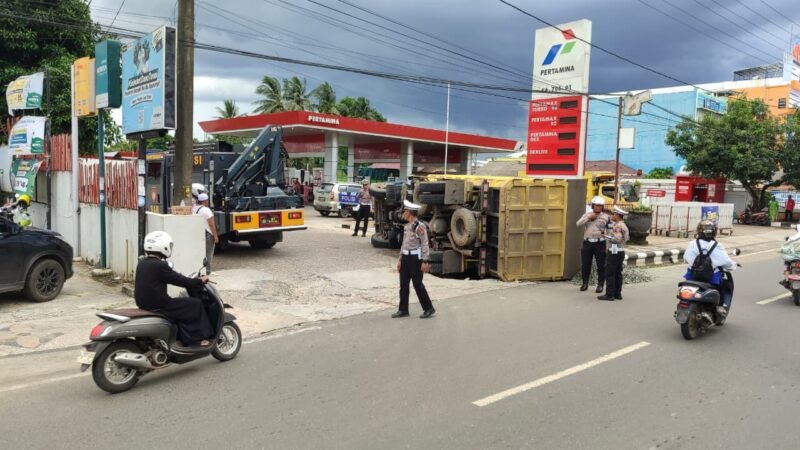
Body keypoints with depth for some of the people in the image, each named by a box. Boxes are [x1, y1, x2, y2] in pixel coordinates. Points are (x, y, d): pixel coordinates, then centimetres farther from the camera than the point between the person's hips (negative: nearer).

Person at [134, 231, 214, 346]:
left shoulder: (142, 264, 9)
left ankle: (185, 338, 26)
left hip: (144, 304, 9)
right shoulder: (159, 265, -19)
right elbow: (179, 280, -15)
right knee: (196, 304, 1)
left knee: (183, 305, 27)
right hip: (158, 306, -9)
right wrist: (200, 281, -2)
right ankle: (197, 338, 9)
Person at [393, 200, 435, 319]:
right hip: (406, 257, 8)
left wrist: (425, 261, -18)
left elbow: (425, 245, -15)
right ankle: (403, 310, 17)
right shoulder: (406, 226, 11)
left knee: (418, 284, -1)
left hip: (415, 258, -8)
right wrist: (400, 259, 16)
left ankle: (428, 308, 12)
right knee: (403, 284, 9)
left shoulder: (420, 226, -14)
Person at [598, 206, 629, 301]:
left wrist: (606, 236, -17)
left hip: (614, 252, -10)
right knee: (618, 273, 12)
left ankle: (609, 294, -7)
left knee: (610, 273, -7)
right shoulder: (623, 225, 15)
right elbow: (627, 237, 23)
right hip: (620, 251, 10)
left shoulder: (618, 226, -17)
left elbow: (617, 239, -27)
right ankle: (617, 294, 15)